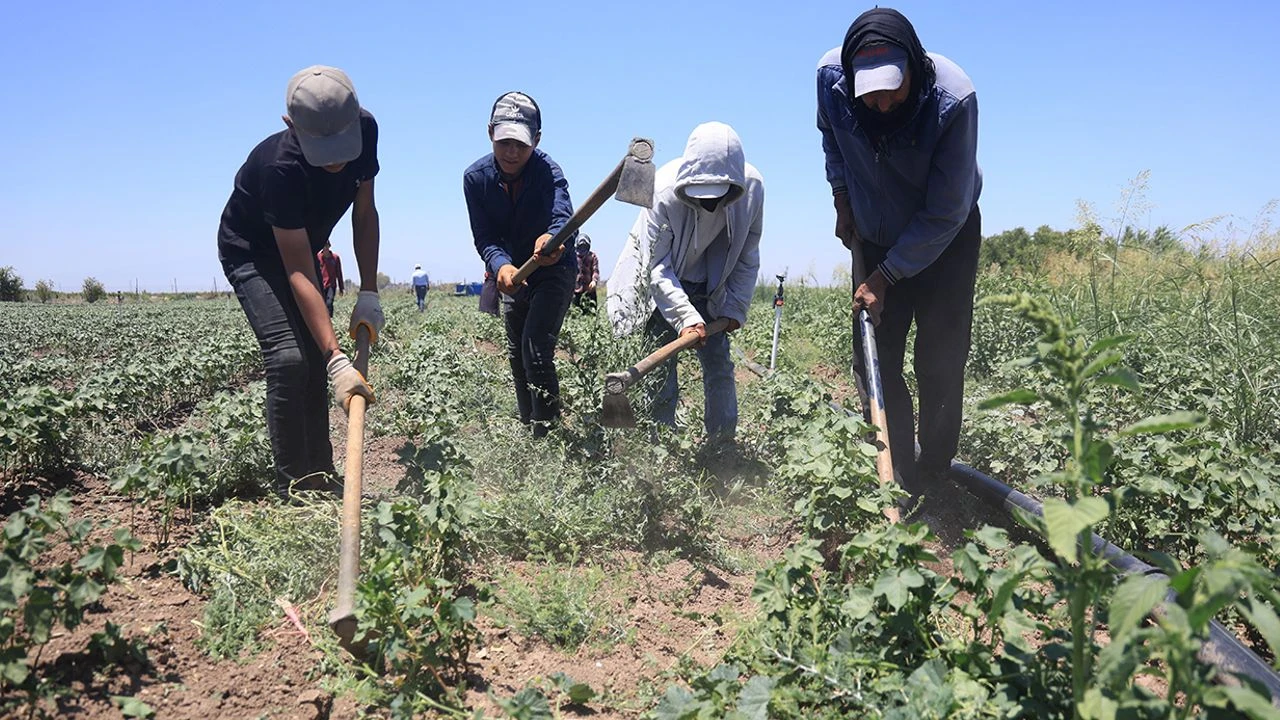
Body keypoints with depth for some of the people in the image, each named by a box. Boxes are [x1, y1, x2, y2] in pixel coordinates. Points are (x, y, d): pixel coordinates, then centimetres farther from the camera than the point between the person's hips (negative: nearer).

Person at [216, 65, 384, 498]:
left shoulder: (365, 129, -22)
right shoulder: (281, 167, -39)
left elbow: (365, 213, -7)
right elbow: (298, 274, -39)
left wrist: (368, 293, -14)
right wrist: (336, 360, -45)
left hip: (302, 245, 7)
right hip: (251, 252, -6)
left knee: (314, 355, 5)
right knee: (289, 357, -21)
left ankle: (320, 475, 14)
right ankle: (292, 486, -12)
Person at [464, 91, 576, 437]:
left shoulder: (546, 170, -28)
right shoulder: (476, 177, -15)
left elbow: (563, 215, -48)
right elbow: (484, 238, -20)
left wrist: (553, 238, -72)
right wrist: (500, 265, -42)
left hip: (554, 270, -5)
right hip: (512, 272, 6)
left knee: (536, 350, -20)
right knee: (516, 356, 14)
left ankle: (548, 432, -10)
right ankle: (528, 428, 31)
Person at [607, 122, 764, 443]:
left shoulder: (753, 187, -22)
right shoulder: (664, 191, -32)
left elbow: (747, 256, -6)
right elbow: (658, 267, -28)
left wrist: (735, 307, -10)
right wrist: (686, 317, -36)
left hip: (707, 286, 4)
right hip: (661, 284, -3)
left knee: (719, 364, 2)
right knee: (662, 366, -9)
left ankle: (724, 443, 14)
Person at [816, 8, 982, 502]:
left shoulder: (953, 99, -31)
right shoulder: (831, 76, -20)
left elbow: (945, 214, -26)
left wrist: (885, 277, -24)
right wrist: (842, 199, 4)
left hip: (946, 241, -3)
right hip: (876, 238, 4)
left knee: (939, 367, -6)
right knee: (876, 360, 0)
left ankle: (933, 481, 6)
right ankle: (897, 476, 10)